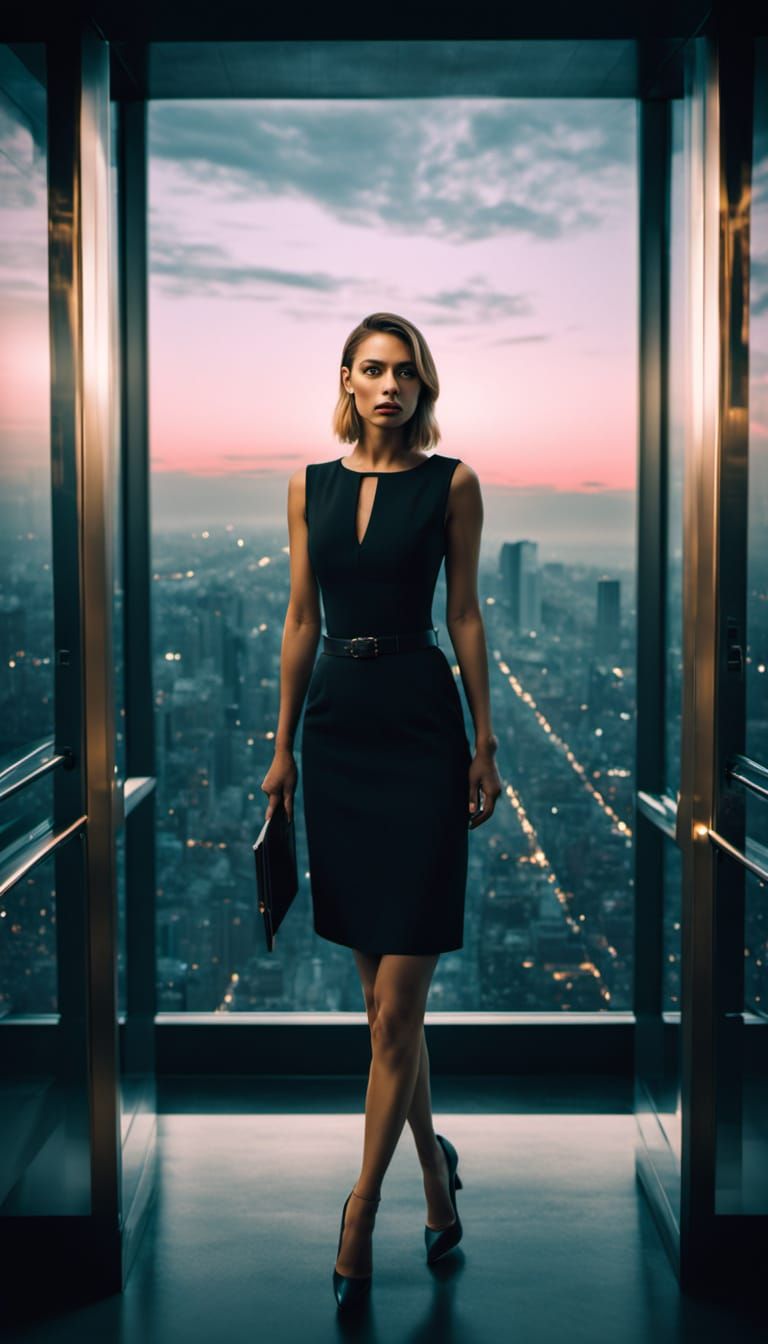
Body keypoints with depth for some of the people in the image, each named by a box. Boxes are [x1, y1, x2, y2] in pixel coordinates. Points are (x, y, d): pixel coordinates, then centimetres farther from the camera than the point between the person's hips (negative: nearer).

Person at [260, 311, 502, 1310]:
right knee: (384, 992, 12)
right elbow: (300, 618, 11)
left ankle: (360, 1217, 6)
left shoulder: (451, 484, 1)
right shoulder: (310, 485, 10)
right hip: (336, 729, 4)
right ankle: (434, 1164, 30)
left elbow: (465, 614, 2)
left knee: (396, 1004, -5)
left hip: (420, 727, -4)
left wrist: (485, 742, -1)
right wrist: (283, 745, 10)